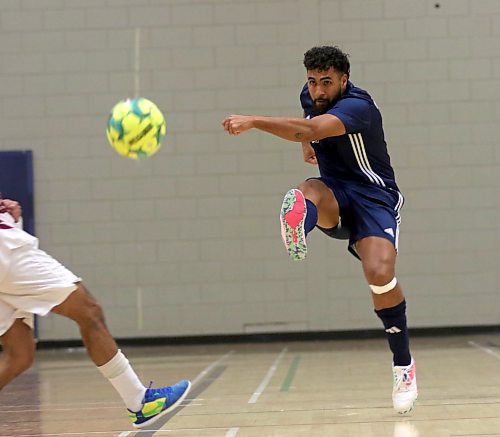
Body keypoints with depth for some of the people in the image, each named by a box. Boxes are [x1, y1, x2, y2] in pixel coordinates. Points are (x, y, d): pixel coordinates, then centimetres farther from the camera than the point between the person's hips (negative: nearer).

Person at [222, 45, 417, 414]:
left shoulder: (358, 106, -23)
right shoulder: (311, 96, 2)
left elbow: (310, 129, -43)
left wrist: (253, 121, -52)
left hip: (374, 197, -6)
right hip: (334, 196, 6)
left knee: (380, 273, -28)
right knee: (308, 191, -33)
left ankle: (403, 366, -10)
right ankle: (298, 230, -72)